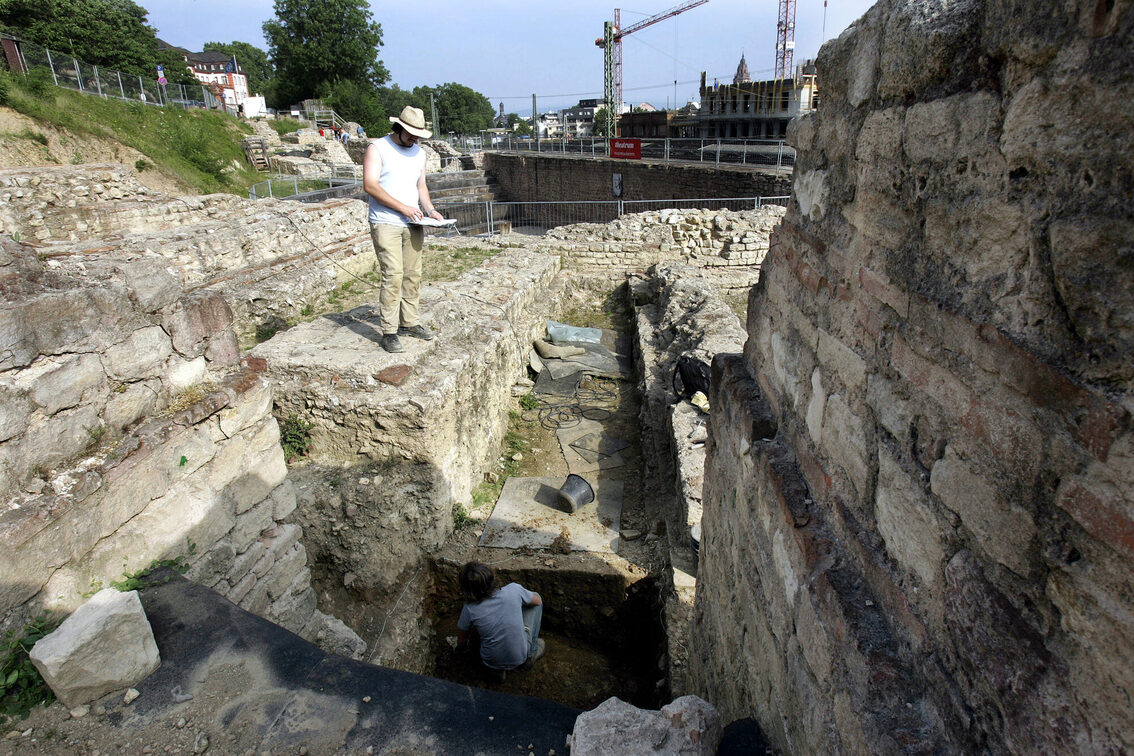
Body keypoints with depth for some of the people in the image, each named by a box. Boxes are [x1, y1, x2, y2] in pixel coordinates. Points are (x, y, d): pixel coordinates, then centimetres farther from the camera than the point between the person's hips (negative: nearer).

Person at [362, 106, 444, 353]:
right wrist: (402, 207, -17)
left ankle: (410, 323, 17)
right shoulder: (377, 148, -2)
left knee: (413, 275, 6)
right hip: (385, 224, -6)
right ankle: (389, 332, -8)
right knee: (393, 276, -12)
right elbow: (370, 185, -12)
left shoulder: (419, 153, 17)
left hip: (413, 225, 6)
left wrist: (430, 210, 3)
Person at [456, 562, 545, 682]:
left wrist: (462, 646, 23)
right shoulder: (514, 590, -21)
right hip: (521, 657, 0)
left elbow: (461, 640, -1)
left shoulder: (469, 610, -19)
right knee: (536, 595, 11)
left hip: (491, 662, 1)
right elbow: (538, 601, 0)